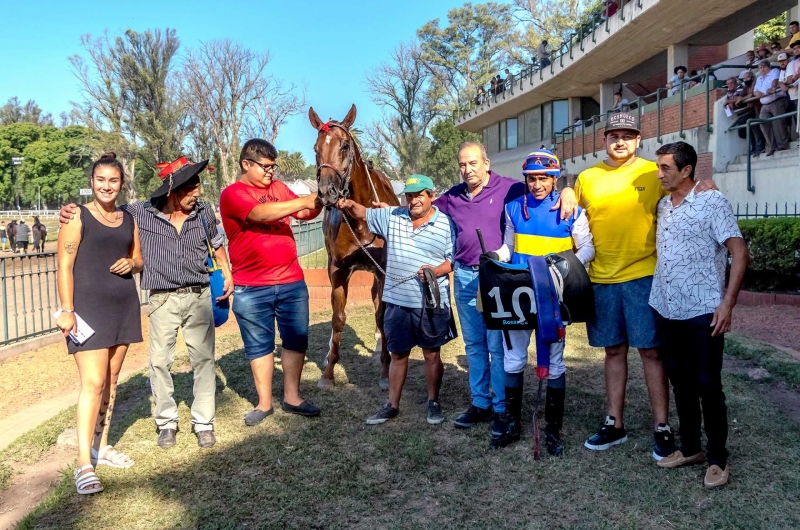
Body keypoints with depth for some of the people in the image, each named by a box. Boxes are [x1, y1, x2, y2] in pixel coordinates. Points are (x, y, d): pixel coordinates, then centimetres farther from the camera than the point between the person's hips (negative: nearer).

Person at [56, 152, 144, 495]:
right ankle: (84, 463, -6)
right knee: (93, 382, -11)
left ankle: (101, 445, 25)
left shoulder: (128, 220, 12)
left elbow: (138, 260, 21)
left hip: (124, 306, 6)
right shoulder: (78, 218, -4)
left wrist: (131, 264, -3)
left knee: (111, 380, 12)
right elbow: (64, 266, -8)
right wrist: (67, 310, -16)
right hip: (89, 308, -6)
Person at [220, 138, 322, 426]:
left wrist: (317, 203, -12)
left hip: (292, 281, 5)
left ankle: (292, 397, 24)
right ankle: (264, 402, 21)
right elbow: (261, 213, -24)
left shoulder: (279, 187, 12)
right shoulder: (232, 194, -7)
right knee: (259, 345, 8)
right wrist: (303, 200, -28)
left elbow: (304, 214, 9)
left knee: (296, 339, 10)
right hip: (251, 289, -4)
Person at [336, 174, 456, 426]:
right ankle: (392, 405, 27)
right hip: (397, 301, 3)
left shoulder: (446, 224, -5)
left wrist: (437, 270, -22)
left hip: (431, 303, -3)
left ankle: (434, 402, 29)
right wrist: (350, 205, -9)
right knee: (398, 354, 15)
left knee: (432, 354, 11)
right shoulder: (392, 216, 4)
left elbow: (453, 260, -4)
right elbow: (364, 214, 12)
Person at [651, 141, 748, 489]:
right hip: (667, 312, 6)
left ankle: (718, 458, 16)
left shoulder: (713, 202, -7)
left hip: (703, 313, -6)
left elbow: (739, 252, -11)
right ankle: (689, 447, 28)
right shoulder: (662, 206, 11)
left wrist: (727, 303, -18)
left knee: (708, 386, 1)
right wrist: (656, 301, 13)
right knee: (681, 383, 14)